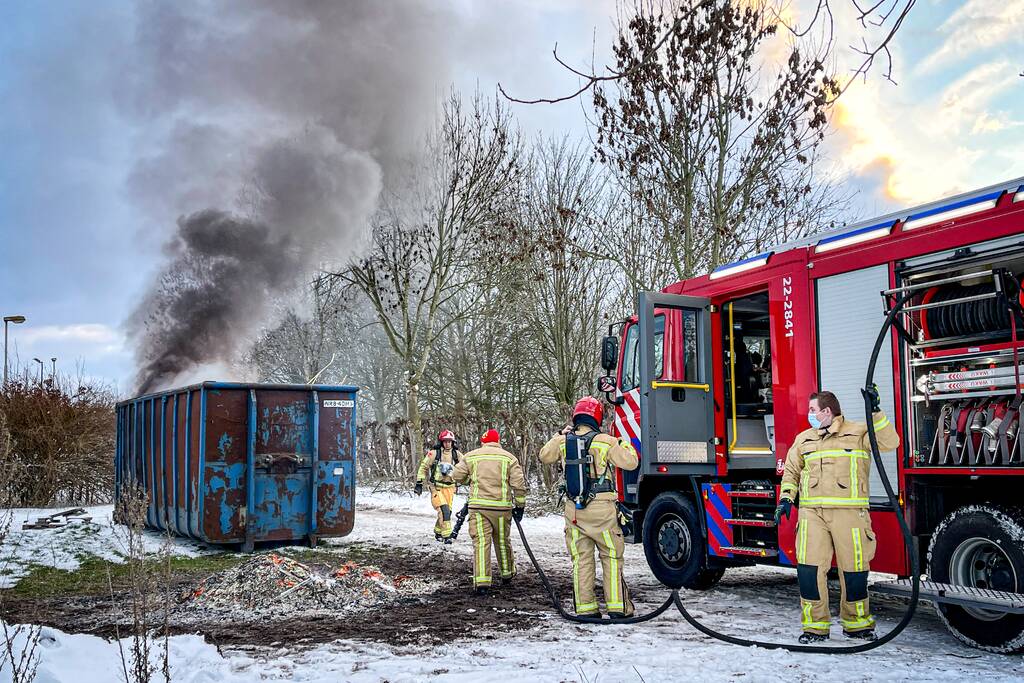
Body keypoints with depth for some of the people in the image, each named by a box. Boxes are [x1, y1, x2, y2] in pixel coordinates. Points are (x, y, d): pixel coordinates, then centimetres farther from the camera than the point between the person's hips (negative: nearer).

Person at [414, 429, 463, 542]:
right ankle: (446, 535, -17)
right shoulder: (434, 453, -6)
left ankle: (438, 532, 30)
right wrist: (419, 483, -1)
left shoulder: (456, 454, 3)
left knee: (447, 511, 9)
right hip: (436, 486, -4)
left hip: (449, 487, 4)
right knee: (444, 510, -19)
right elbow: (423, 467, 1)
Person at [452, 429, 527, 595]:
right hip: (502, 506, 1)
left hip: (478, 506, -1)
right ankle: (507, 574, 33)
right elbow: (519, 483, 0)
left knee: (481, 542, -2)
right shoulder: (509, 457, 5)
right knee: (503, 541, 16)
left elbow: (456, 477, 9)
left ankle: (482, 582, -10)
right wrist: (520, 505, 8)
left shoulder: (471, 456, 7)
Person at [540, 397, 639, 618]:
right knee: (611, 557, 7)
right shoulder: (605, 442, -8)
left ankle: (585, 608, 11)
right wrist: (624, 444, 11)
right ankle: (617, 606, 7)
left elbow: (544, 456, 22)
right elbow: (630, 462, -7)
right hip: (601, 508, -4)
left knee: (581, 559, 10)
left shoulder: (562, 442, 4)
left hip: (573, 509, 4)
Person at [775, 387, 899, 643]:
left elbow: (889, 442, -8)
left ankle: (857, 623, 24)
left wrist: (875, 412, -16)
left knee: (854, 569, 4)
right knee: (808, 568, -6)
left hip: (849, 511, -3)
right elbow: (791, 471, 21)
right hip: (812, 513, 3)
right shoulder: (803, 439, 17)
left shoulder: (858, 433, 5)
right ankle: (815, 626, 6)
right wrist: (786, 498, 8)